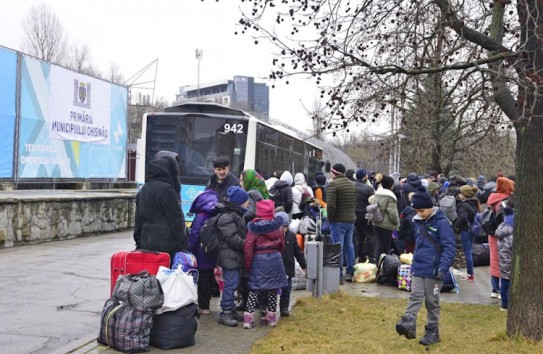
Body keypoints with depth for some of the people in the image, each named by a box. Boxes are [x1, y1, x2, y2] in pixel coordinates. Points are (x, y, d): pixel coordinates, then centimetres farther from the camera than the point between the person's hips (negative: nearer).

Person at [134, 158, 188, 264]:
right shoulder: (166, 189, -10)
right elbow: (175, 219, -10)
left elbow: (138, 220, 18)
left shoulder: (142, 191, 13)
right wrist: (183, 245, -7)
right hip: (166, 243, -7)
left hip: (146, 243, 7)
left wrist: (139, 242, 23)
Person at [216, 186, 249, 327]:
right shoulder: (227, 217, -17)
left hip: (235, 256, 10)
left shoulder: (236, 215, 18)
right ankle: (225, 313, -1)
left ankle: (231, 310, 24)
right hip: (230, 256, -10)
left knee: (233, 284, 15)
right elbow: (232, 238, -23)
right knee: (230, 284, -7)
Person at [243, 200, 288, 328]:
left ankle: (248, 317, -2)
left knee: (255, 289, 3)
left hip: (259, 260, -2)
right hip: (275, 259, 2)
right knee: (273, 289, 11)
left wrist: (248, 264, 2)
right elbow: (282, 245, 8)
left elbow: (248, 247, -8)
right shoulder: (278, 226, -1)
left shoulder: (254, 227, -9)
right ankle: (271, 317, 16)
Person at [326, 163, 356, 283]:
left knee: (338, 248, -4)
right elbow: (355, 202, 14)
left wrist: (330, 218, -10)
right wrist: (351, 214, 14)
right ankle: (350, 273, 22)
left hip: (338, 221, -7)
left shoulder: (333, 184, -13)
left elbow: (330, 204, -20)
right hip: (350, 219, 8)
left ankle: (339, 275, -4)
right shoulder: (351, 184, 13)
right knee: (349, 246, 16)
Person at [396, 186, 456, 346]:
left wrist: (443, 268, -23)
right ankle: (409, 325, -15)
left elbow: (449, 247, -16)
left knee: (432, 301, 5)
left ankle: (432, 331, 16)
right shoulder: (418, 221, 8)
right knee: (415, 296, -5)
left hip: (433, 271, -6)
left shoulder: (442, 223, -14)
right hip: (418, 268, 6)